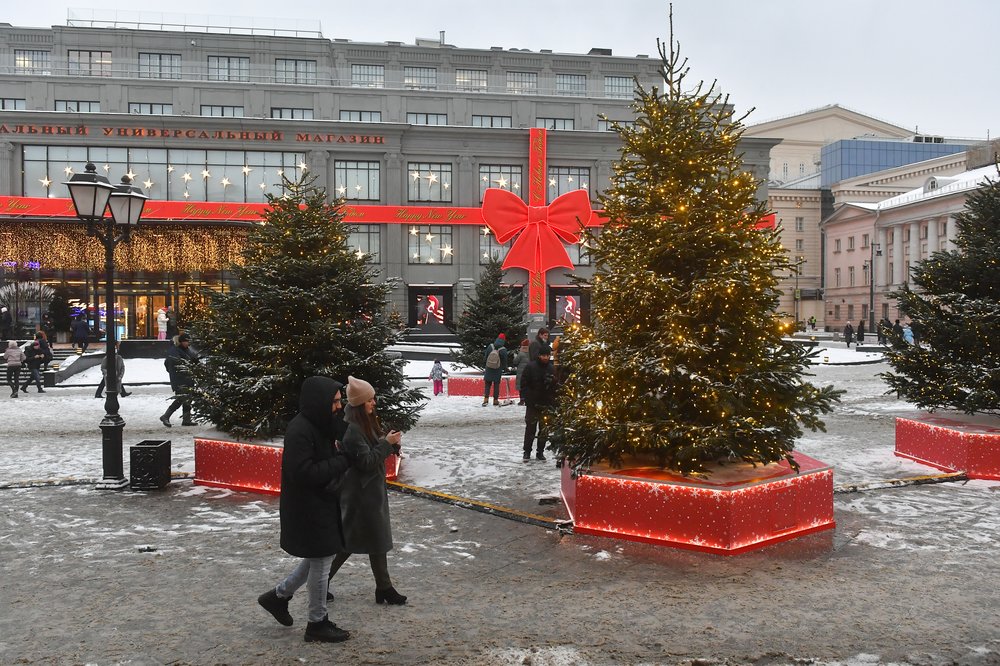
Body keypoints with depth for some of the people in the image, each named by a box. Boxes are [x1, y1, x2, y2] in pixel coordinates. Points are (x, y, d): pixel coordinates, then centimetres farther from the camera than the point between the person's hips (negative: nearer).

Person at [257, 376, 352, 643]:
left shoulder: (319, 425, 6)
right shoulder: (299, 431, -24)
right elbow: (304, 473, -29)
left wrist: (339, 456, -4)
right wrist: (342, 461, -23)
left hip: (321, 505, 9)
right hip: (307, 509, -9)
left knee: (318, 559, 21)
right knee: (320, 563, 4)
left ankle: (278, 596, 35)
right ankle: (318, 623, 20)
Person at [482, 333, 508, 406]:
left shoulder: (490, 347, -7)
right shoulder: (503, 350, -13)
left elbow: (485, 357, 1)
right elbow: (505, 361, -5)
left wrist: (484, 366, 14)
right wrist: (504, 368, 12)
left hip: (488, 369, 1)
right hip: (498, 371, -1)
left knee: (487, 384, 9)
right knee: (496, 385, 9)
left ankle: (486, 399, -2)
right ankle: (495, 400, 10)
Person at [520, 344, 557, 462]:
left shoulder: (552, 369, 5)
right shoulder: (531, 367, -5)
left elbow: (555, 387, 8)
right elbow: (524, 384, -3)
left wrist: (553, 402, -2)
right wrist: (527, 398, -12)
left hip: (546, 405, 3)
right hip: (532, 404, -3)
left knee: (544, 430, 6)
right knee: (530, 429, 1)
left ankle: (540, 452, 18)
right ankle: (527, 452, 12)